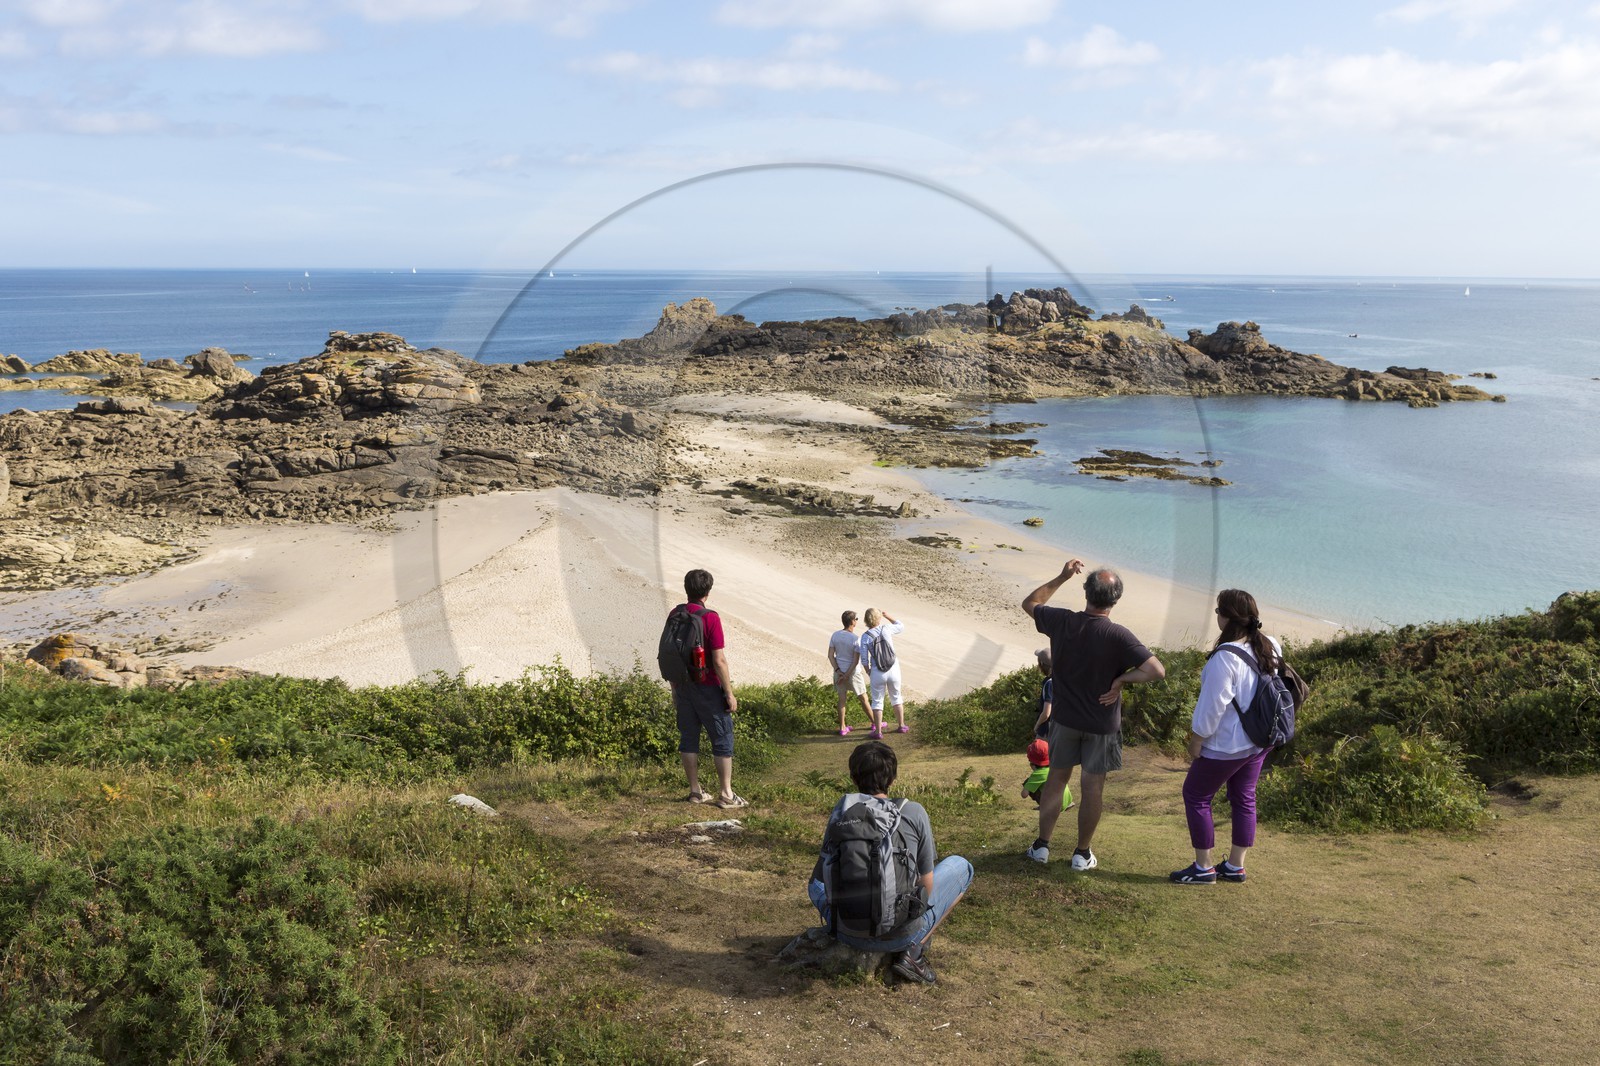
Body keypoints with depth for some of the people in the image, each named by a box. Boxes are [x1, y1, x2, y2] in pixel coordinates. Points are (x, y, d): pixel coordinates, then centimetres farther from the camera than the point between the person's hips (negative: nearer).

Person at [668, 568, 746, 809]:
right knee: (722, 739, 3)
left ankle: (695, 791, 18)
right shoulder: (710, 617, -16)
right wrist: (729, 693, -11)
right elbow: (719, 661, -18)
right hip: (708, 688, -6)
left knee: (688, 737, 12)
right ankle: (726, 794, 5)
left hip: (683, 687, 6)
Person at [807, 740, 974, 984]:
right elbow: (927, 883, 3)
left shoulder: (841, 809, 2)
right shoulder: (914, 812, -6)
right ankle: (913, 951, 4)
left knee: (816, 883, 36)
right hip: (899, 933, -3)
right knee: (960, 866, 18)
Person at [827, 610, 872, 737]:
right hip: (853, 673, -4)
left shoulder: (835, 635, -5)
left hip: (839, 672, 4)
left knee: (842, 699, 12)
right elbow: (856, 660, -20)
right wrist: (847, 676, -15)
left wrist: (838, 671, -9)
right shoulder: (856, 639, -20)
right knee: (863, 698, 11)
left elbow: (830, 655, -6)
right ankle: (874, 723, 26)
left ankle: (842, 728, 14)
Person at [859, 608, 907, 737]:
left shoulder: (865, 637, -11)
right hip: (894, 669, 2)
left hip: (878, 672, -2)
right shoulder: (886, 628, -7)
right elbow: (902, 628, 14)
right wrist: (890, 617, 22)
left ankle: (878, 731, 13)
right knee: (896, 697, 21)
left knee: (877, 701, 10)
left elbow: (864, 659, -9)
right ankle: (902, 725, 31)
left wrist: (868, 672, 8)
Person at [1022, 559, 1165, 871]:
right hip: (1101, 724, -3)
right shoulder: (1117, 636, -22)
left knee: (1056, 779, 18)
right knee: (1092, 789, 10)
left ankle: (1042, 845, 25)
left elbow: (1029, 603, 8)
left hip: (1065, 718, 3)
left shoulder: (1061, 622, -13)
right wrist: (1121, 679, -16)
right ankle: (1082, 853, 21)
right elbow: (1157, 670, -28)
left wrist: (1061, 577, 8)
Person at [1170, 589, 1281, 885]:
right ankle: (1235, 866, 26)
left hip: (1227, 745, -8)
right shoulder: (1270, 648, -3)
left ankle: (1203, 868, 13)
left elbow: (1212, 705, -21)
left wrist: (1197, 738, -10)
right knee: (1244, 799, 17)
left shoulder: (1225, 657, -27)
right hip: (1260, 741, 8)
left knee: (1195, 796, 7)